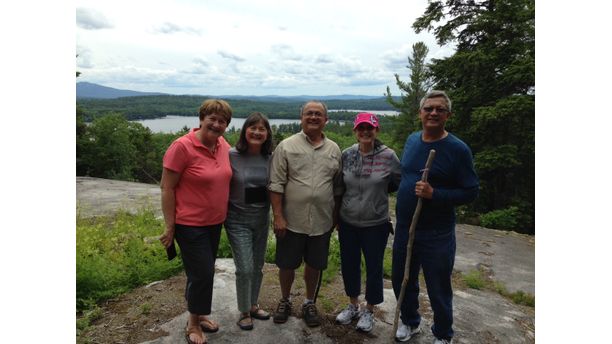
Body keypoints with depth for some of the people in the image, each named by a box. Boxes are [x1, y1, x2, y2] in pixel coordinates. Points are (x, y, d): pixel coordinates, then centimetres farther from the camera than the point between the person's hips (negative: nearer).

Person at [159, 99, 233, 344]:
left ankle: (198, 314, 40)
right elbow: (167, 188, -15)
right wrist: (170, 226, -13)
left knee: (203, 271, 19)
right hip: (190, 224, -6)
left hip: (215, 223, 6)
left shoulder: (224, 146, 0)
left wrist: (223, 214, 14)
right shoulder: (182, 147, -19)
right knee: (202, 273, 1)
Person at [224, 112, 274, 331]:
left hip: (262, 219, 4)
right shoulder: (231, 155, -14)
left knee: (257, 266, 16)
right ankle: (244, 312, 22)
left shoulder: (270, 158, -3)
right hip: (238, 220, -4)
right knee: (245, 269, -3)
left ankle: (253, 305, 38)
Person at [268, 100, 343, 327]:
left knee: (314, 265, 15)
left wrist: (335, 215, 10)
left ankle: (309, 303, 37)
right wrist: (278, 216, -12)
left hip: (322, 221, 3)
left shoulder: (334, 149, 6)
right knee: (287, 264, 12)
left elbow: (338, 187, 11)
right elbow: (276, 185, -7)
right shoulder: (286, 146, -4)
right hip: (291, 220, -2)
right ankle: (285, 301, 36)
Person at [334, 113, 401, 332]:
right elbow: (339, 186, 7)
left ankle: (369, 311, 34)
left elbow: (400, 184, 1)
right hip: (348, 223, 3)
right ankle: (353, 306, 39)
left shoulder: (388, 156, -11)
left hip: (375, 224, -3)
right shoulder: (346, 155, -2)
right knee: (349, 265, 16)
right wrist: (336, 216, 9)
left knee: (373, 268, 11)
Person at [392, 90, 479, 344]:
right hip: (404, 228, 5)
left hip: (437, 235, -5)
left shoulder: (458, 149, -13)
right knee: (401, 281, 19)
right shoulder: (411, 140, 4)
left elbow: (470, 192, -12)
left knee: (438, 290, 11)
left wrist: (434, 194, -26)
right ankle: (410, 322, 45)